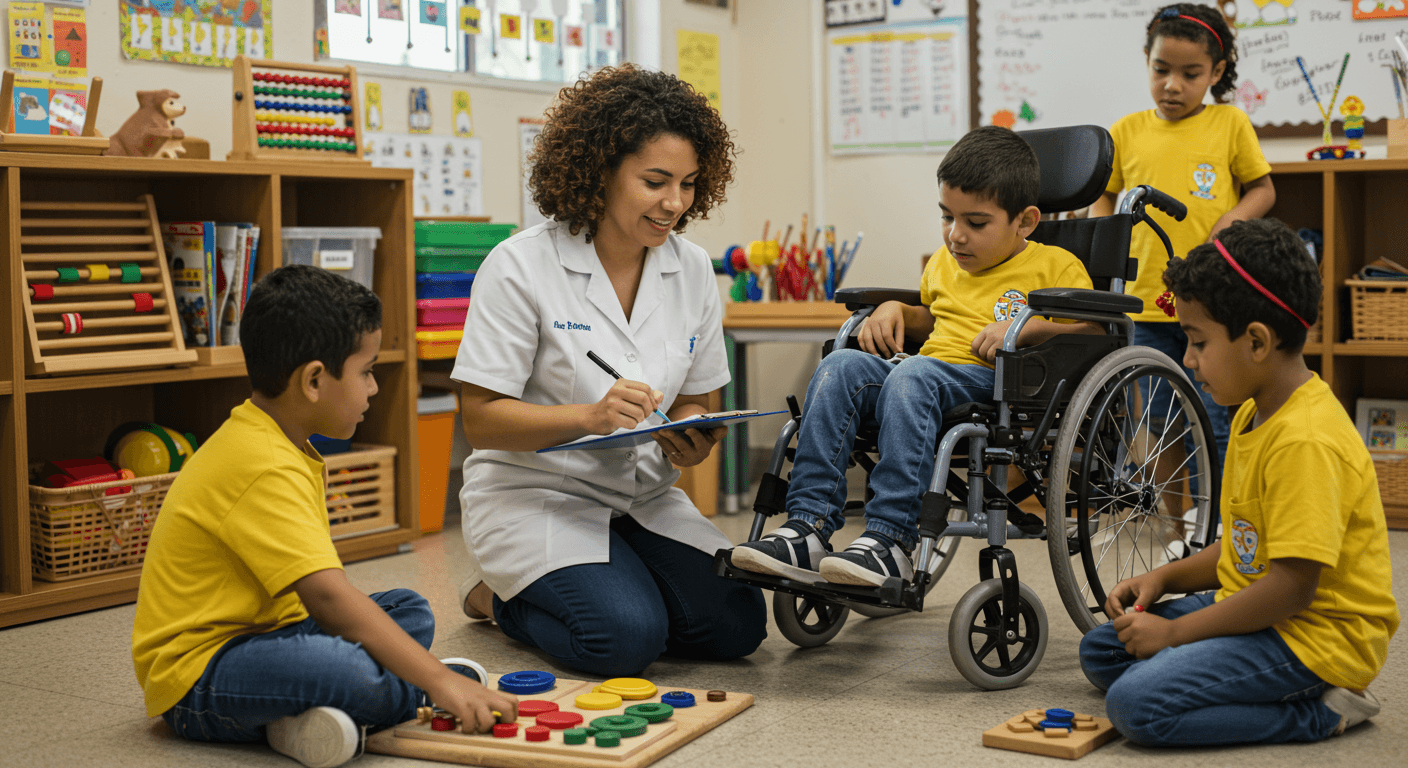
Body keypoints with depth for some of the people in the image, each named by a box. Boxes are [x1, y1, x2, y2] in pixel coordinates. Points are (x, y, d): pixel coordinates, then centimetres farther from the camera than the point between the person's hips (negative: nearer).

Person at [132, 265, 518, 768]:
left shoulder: (262, 441, 11)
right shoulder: (265, 470, -23)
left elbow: (319, 591, 14)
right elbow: (327, 595, -32)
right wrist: (439, 680, -33)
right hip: (196, 675, -11)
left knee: (411, 611, 11)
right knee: (348, 670, -36)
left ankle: (310, 718, -10)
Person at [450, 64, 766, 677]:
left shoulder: (692, 270, 1)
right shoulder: (521, 267, -14)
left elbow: (692, 401, 9)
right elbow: (480, 418, -15)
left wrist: (691, 440, -16)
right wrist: (591, 415, -30)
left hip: (644, 496, 5)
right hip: (535, 493, -5)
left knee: (736, 625, -13)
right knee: (626, 639, -26)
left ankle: (612, 582, 14)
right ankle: (499, 594, 5)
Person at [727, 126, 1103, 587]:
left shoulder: (1055, 266, 7)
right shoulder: (944, 262, 27)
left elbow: (1092, 332, -3)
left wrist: (1027, 327, -16)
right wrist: (893, 309, 21)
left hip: (995, 382, -6)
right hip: (930, 369, 6)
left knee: (913, 375, -37)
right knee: (840, 365, -22)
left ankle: (890, 540, -41)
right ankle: (808, 525, -30)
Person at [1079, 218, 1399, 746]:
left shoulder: (1306, 441, -25)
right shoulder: (1252, 415, 8)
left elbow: (1294, 586, -27)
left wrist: (1174, 631, -19)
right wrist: (1162, 579, 3)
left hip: (1314, 635, -11)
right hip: (1252, 604, 11)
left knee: (1137, 704, -23)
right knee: (1100, 651, 11)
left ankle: (1319, 711, -7)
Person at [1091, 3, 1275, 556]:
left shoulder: (1229, 124, 1)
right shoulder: (1127, 132, 6)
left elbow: (1262, 189, 9)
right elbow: (1106, 198, 17)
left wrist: (1232, 221, -10)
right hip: (1148, 302, 3)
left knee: (1212, 426, -3)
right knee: (1163, 425, 10)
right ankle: (1178, 529, 24)